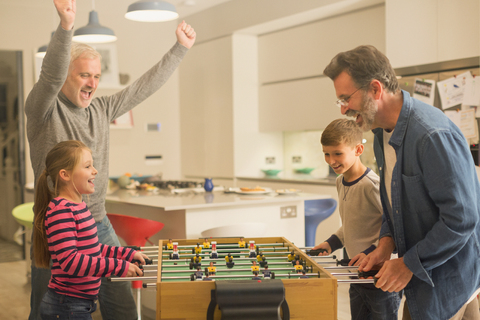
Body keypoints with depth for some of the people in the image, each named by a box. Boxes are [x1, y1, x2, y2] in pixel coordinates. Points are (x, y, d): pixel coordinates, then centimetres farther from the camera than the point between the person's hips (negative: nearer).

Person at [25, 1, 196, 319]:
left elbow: (144, 87, 13)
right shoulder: (44, 110, -7)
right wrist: (66, 26, -42)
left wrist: (180, 48, 13)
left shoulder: (102, 109, 11)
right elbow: (51, 76, -26)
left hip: (100, 227, 6)